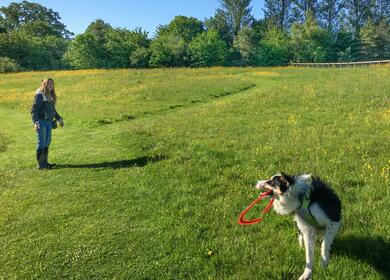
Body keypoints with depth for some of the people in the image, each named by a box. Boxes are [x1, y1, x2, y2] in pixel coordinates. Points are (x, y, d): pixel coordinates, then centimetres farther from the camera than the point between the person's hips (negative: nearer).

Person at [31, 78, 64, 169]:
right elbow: (33, 110, -15)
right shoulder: (40, 95, -10)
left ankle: (45, 162, 20)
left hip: (49, 122, 8)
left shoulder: (51, 96, 13)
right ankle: (40, 164, 3)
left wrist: (59, 119, 18)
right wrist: (36, 122, -26)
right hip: (41, 122, -8)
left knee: (47, 142, 11)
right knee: (41, 143, -4)